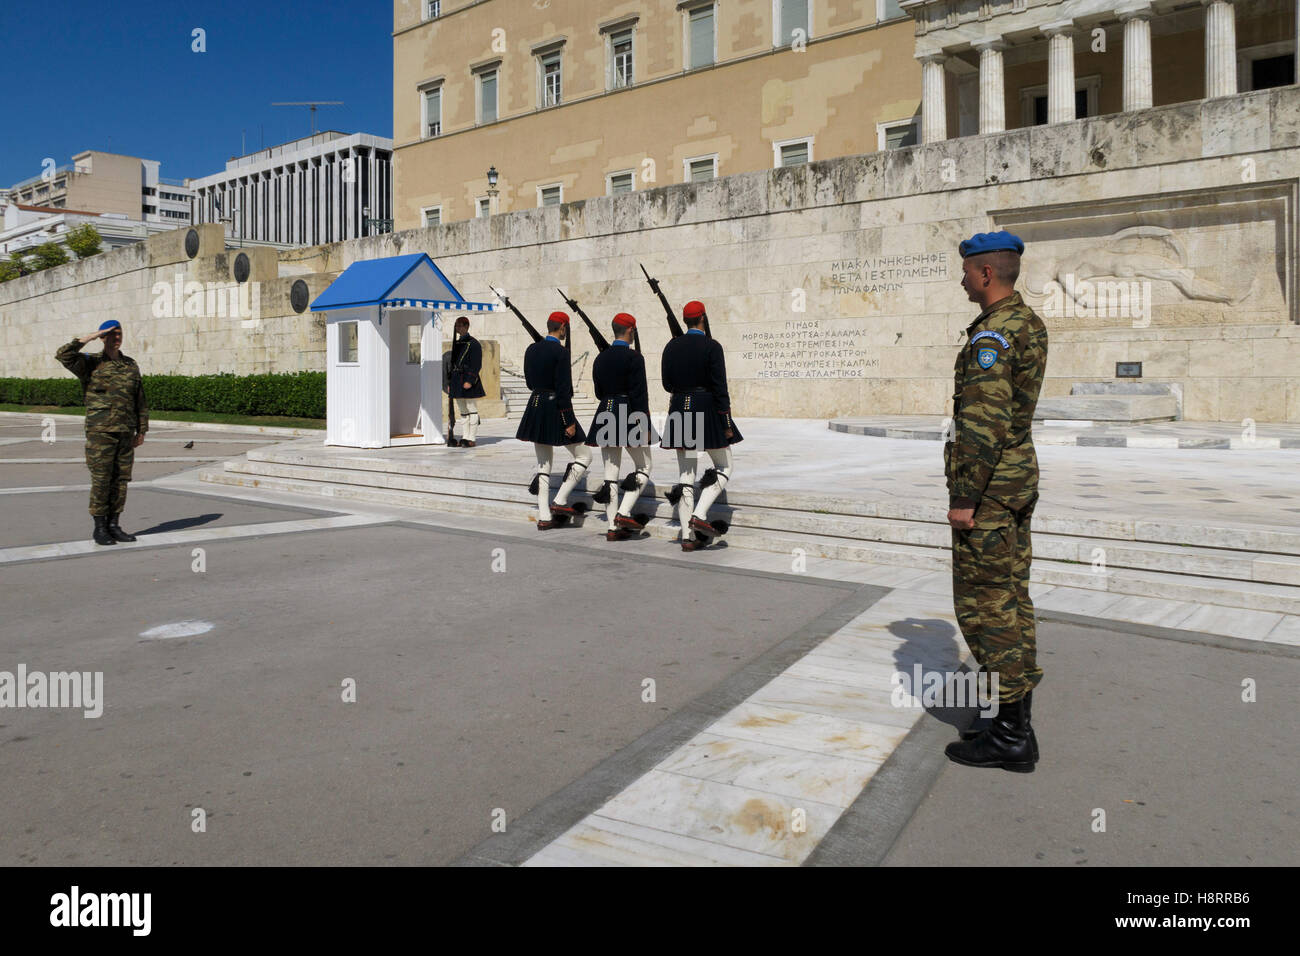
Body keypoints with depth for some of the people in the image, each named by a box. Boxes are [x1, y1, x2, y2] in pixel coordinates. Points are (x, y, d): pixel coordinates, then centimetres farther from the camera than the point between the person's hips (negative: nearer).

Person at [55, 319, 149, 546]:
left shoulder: (131, 365, 12)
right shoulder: (90, 364, 2)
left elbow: (140, 402, 14)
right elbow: (64, 356, -17)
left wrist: (142, 430, 11)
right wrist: (88, 338, -14)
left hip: (125, 433, 4)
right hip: (100, 431, -4)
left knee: (121, 479, 5)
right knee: (101, 480, -3)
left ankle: (113, 525, 14)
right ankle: (99, 529, 4)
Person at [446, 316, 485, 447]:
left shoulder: (473, 343, -7)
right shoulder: (456, 344, 16)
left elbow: (476, 365, -13)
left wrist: (470, 381, -21)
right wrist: (449, 383, 15)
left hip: (468, 382, -8)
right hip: (457, 382, 8)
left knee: (472, 410, -3)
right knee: (462, 412, 10)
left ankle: (471, 439, -1)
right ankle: (464, 437, 14)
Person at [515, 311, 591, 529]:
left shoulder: (532, 349, 7)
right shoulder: (560, 352, -15)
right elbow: (563, 390, -19)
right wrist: (570, 422, -17)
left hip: (535, 408, 7)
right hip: (556, 410, -7)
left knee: (543, 463, 12)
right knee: (584, 455, 9)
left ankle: (543, 517, 10)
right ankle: (560, 501, 2)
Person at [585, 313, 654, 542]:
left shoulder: (600, 358, 9)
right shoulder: (633, 357, -10)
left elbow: (599, 393, 13)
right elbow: (639, 394, -15)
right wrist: (644, 427, -13)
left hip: (605, 416, 6)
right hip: (630, 417, -6)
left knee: (610, 473, 7)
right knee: (644, 467, 9)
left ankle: (612, 527, 7)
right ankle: (624, 513, -5)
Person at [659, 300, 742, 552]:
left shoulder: (671, 346, 5)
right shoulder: (712, 346, -9)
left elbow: (667, 384, 8)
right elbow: (720, 388, -12)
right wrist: (727, 423, -8)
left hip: (679, 410, 5)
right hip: (707, 411, -5)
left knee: (685, 474, 7)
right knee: (724, 466, 12)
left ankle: (688, 536, 5)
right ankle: (700, 515, -6)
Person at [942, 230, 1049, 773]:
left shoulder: (992, 335, -19)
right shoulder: (1028, 323, 13)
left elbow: (985, 423, -23)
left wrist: (964, 498, -21)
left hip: (988, 488, -10)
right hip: (1020, 477, 10)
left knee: (985, 604, -4)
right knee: (1010, 597, 14)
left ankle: (1009, 737, 3)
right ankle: (1015, 720, 24)